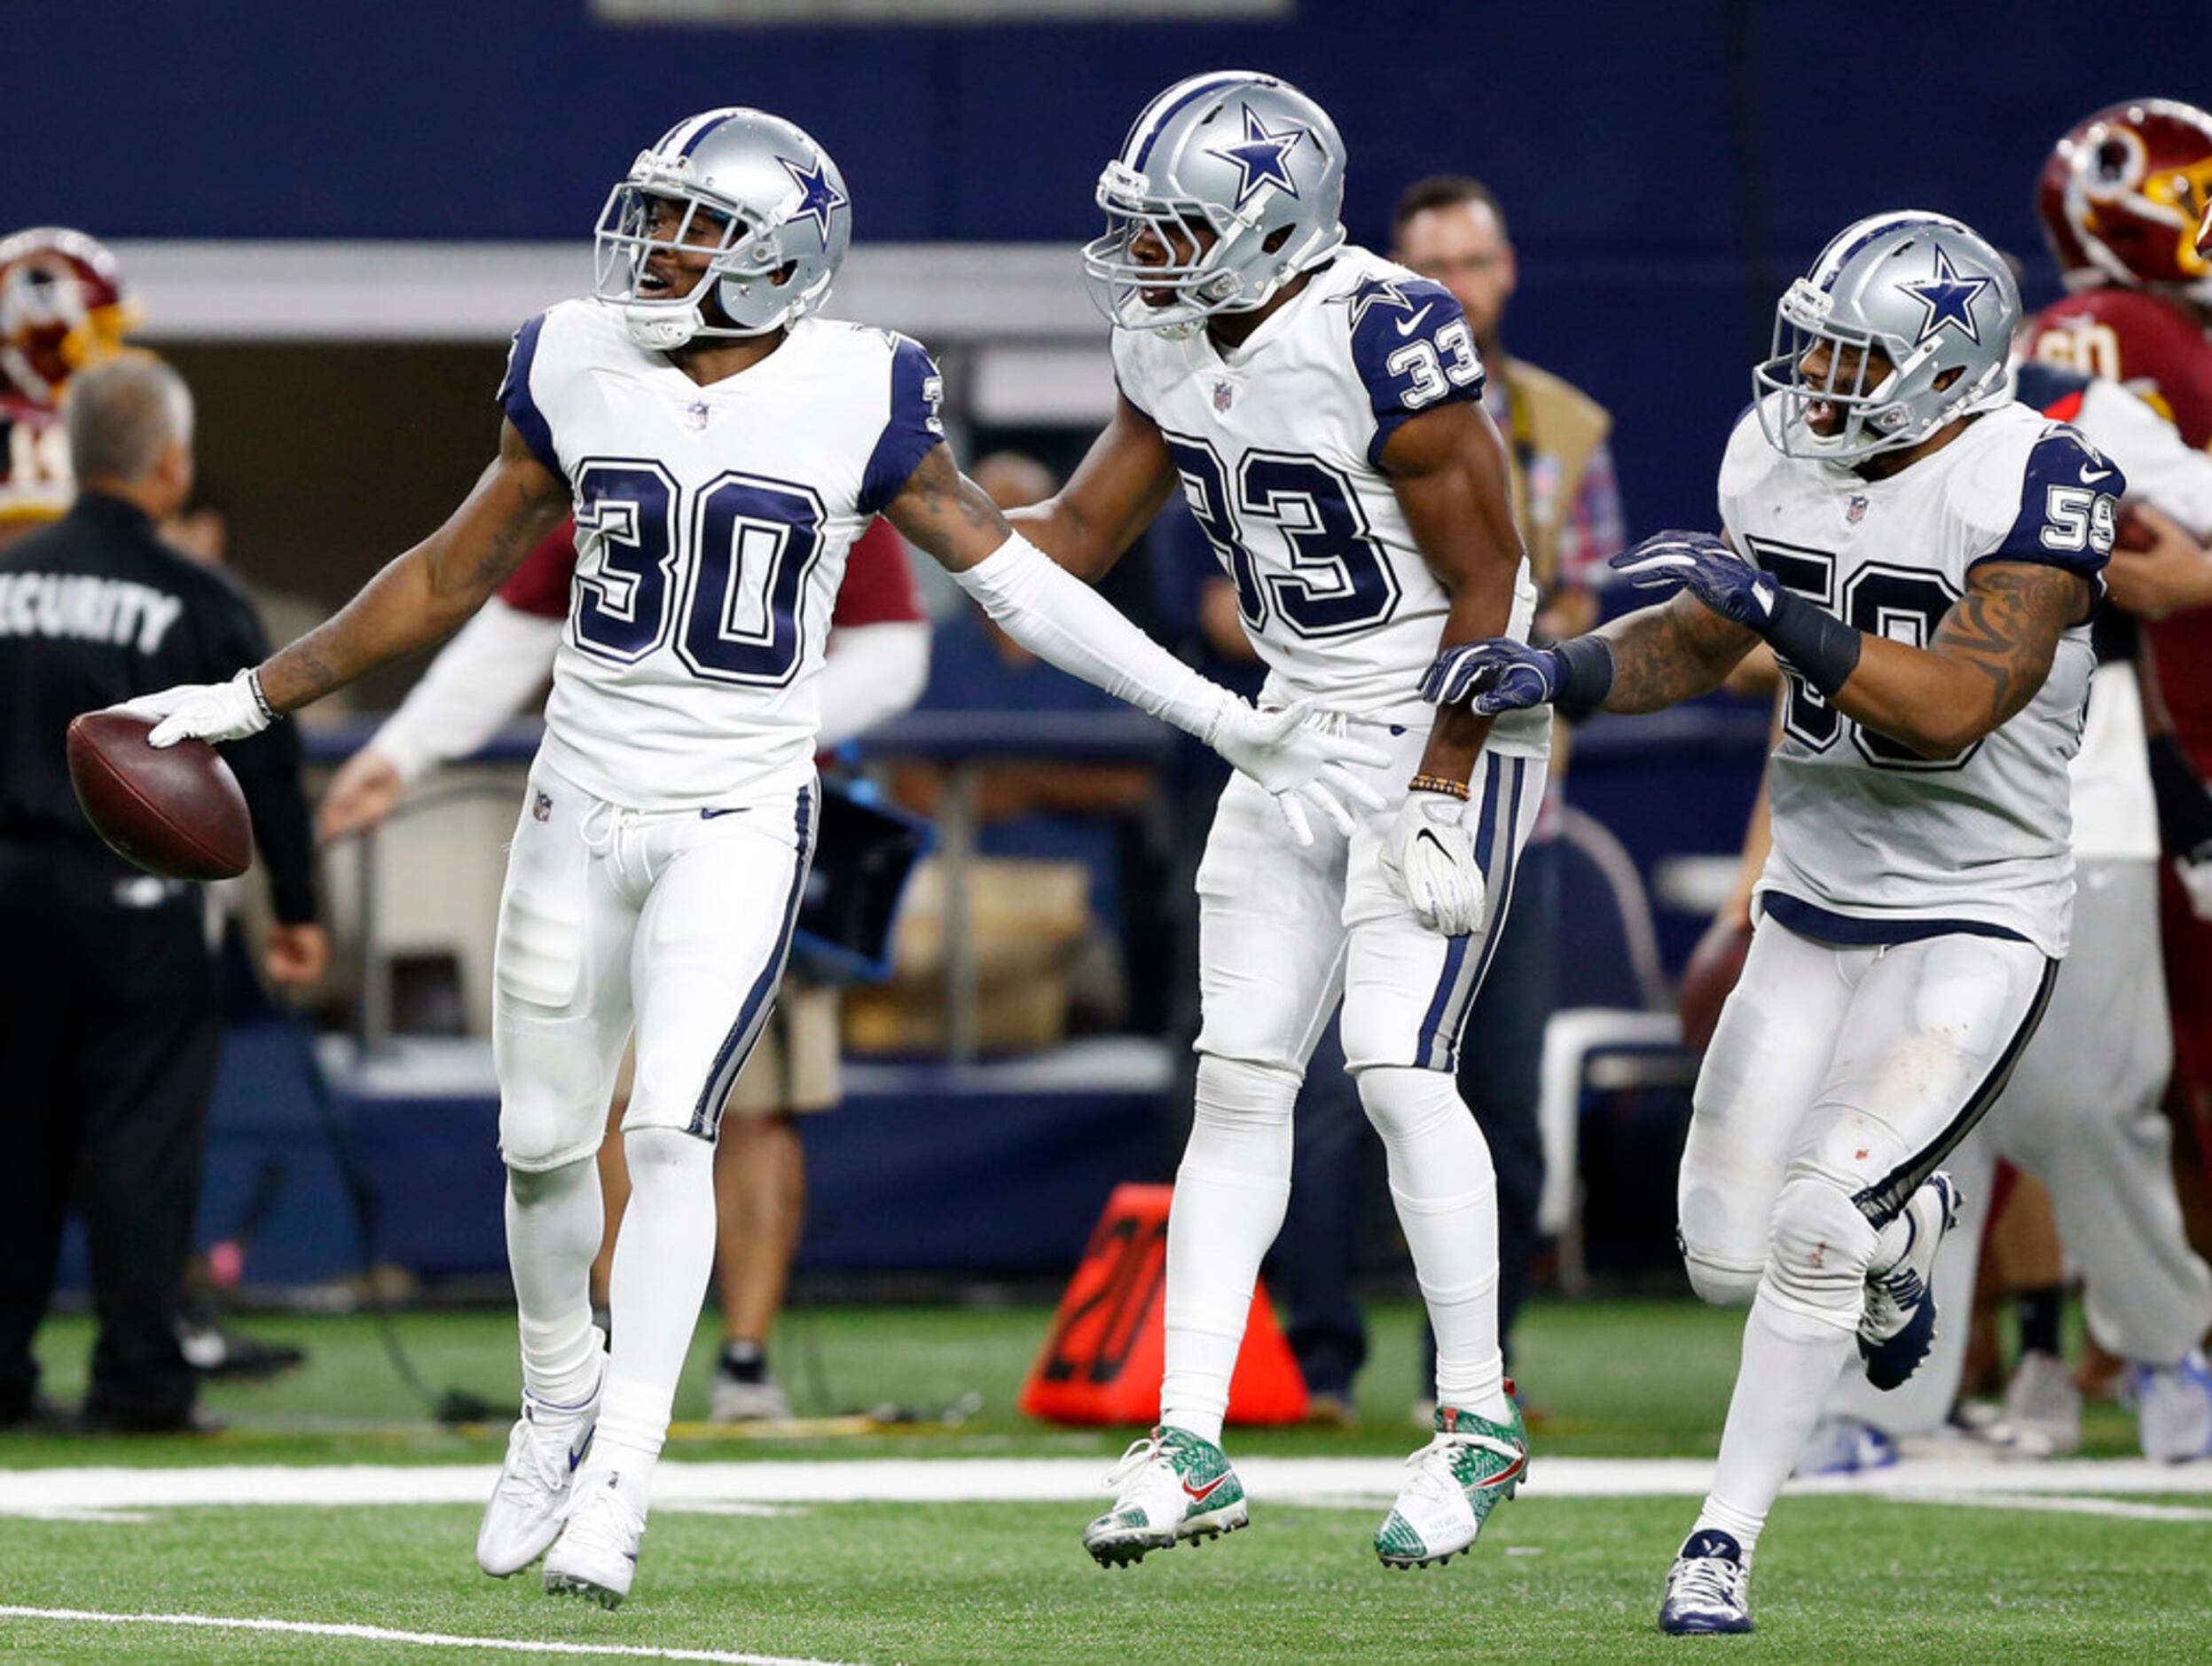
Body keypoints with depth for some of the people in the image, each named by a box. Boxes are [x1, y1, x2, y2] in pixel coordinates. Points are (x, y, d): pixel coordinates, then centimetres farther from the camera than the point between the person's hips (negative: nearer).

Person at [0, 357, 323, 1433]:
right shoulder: (199, 606, -6)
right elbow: (265, 770, -3)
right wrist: (296, 911, 6)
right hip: (135, 895, -4)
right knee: (139, 1133, 0)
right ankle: (138, 1378, -1)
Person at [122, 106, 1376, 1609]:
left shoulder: (855, 400, -9)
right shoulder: (578, 372, -2)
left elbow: (1020, 582, -2)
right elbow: (455, 575, 11)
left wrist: (1229, 723, -4)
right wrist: (259, 695, 14)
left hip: (741, 822, -3)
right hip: (582, 806, 3)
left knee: (670, 1129, -17)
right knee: (544, 1144, 10)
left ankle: (617, 1487, -12)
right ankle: (561, 1400, 37)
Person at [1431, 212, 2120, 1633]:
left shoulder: (2029, 488, -20)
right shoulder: (1778, 458, 0)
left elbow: (1948, 712, -29)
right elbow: (1698, 649, 11)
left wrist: (1778, 609, -35)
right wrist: (1557, 674, -7)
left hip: (1973, 931, -7)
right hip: (1812, 912, 7)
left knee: (1817, 1225, -19)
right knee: (1728, 1260, 5)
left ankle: (1727, 1544, -6)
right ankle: (1906, 1230, 40)